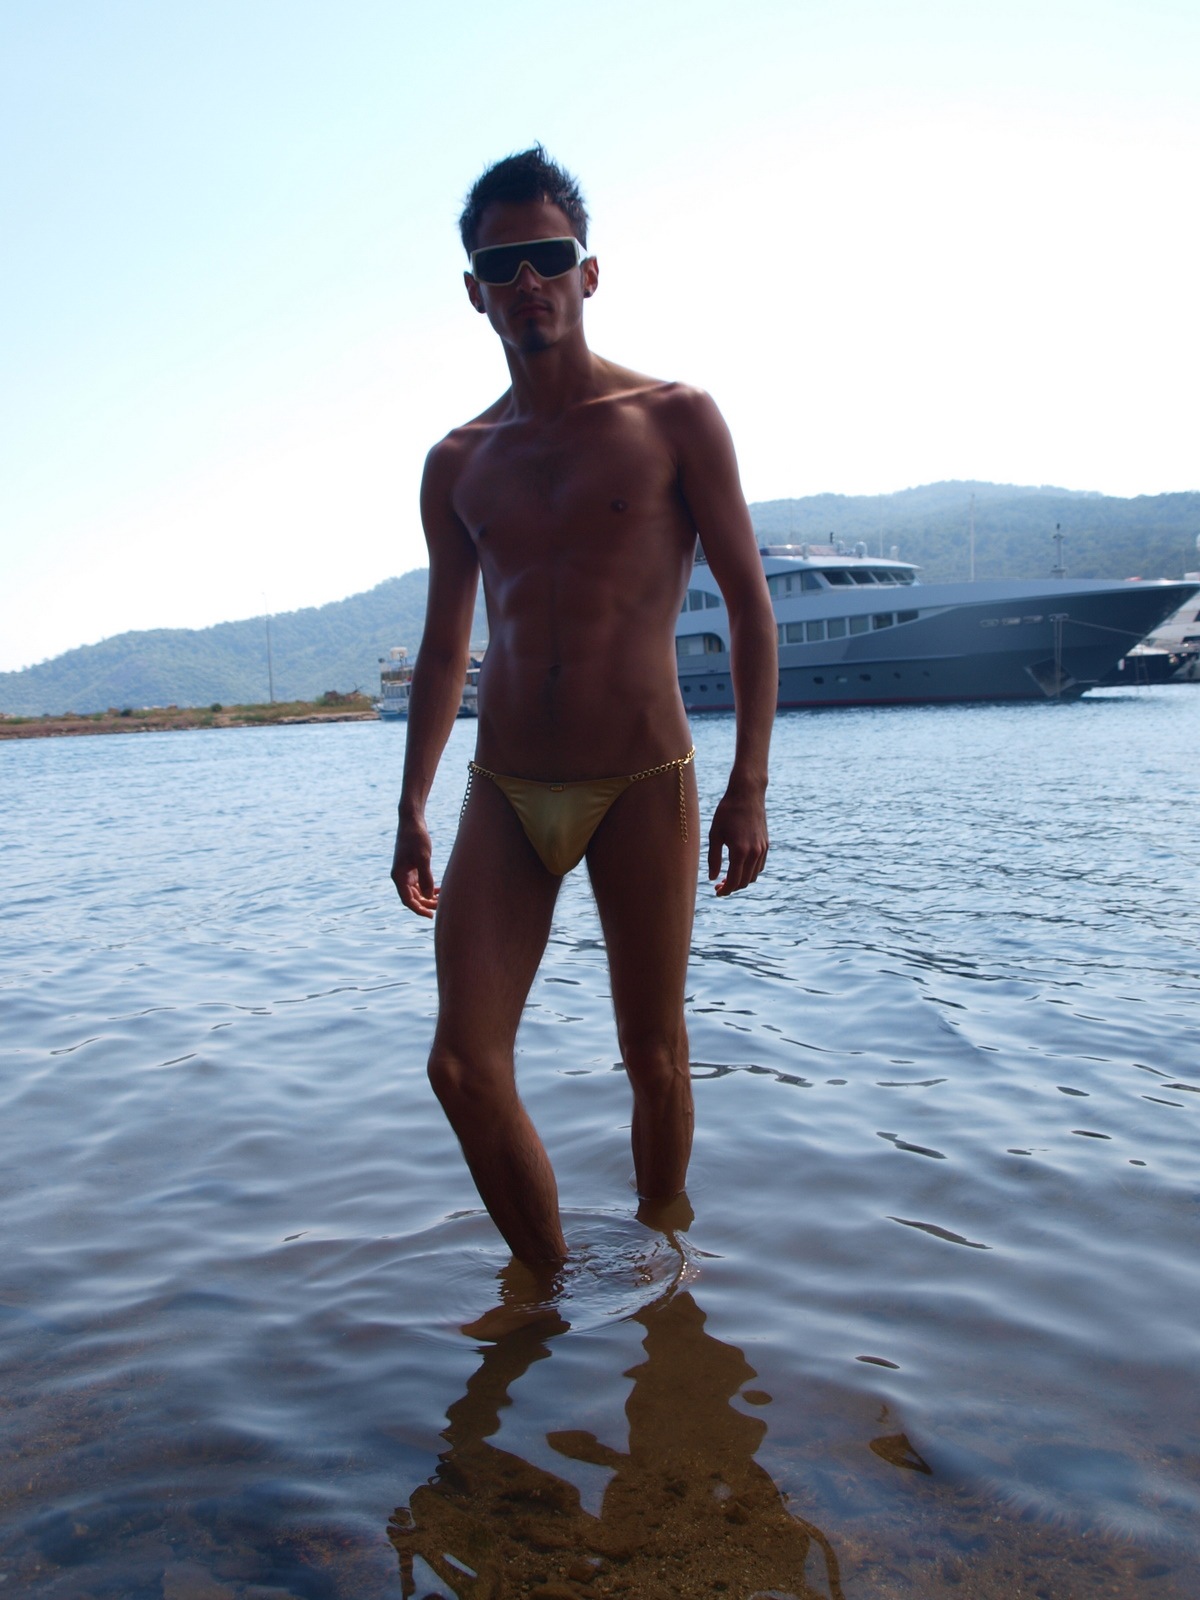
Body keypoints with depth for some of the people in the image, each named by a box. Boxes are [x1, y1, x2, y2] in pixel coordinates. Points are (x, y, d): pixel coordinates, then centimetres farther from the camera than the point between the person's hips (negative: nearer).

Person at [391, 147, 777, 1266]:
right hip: (504, 793, 3)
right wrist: (413, 809, 14)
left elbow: (749, 601, 0)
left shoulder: (675, 419, 1)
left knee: (654, 1059, 8)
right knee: (463, 1068, -3)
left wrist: (749, 783, -8)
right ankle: (547, 1282, 19)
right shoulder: (456, 464, 11)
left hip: (642, 787, -3)